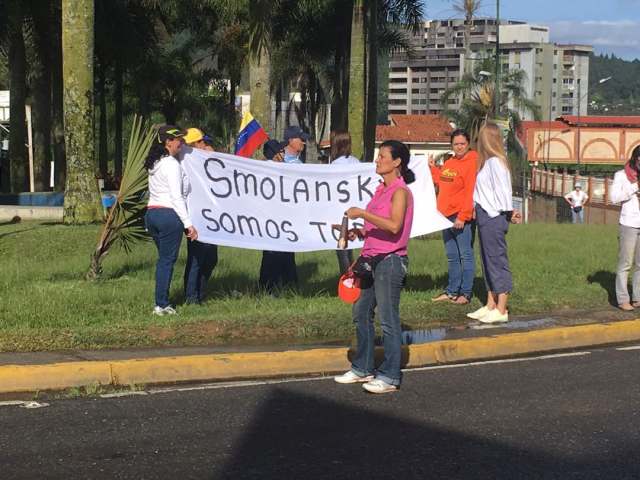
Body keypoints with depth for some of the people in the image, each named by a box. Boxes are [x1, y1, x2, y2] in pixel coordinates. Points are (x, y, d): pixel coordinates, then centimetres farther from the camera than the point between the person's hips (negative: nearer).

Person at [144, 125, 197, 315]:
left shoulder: (154, 163, 16)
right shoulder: (172, 164, -12)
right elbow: (176, 197, -16)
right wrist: (188, 224, -16)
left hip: (151, 213, 8)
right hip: (169, 214, -8)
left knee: (163, 258, 14)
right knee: (168, 259, -3)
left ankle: (162, 301, 15)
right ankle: (162, 305, -2)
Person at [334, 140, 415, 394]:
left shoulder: (400, 191, -13)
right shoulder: (382, 189, 15)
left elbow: (394, 226, -27)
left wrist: (362, 213, -24)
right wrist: (359, 232, 6)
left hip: (390, 261, -10)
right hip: (373, 259, 10)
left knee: (388, 319, -5)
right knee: (361, 312, 14)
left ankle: (390, 376, 1)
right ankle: (363, 368, 25)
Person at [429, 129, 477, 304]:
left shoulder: (472, 163, -10)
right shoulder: (449, 163, 16)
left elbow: (471, 192, -17)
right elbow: (439, 182, 26)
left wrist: (462, 217, -21)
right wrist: (432, 167, 18)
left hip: (462, 218, -8)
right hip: (446, 216, 9)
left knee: (465, 255, -3)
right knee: (452, 257, 14)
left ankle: (466, 293, -1)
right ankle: (452, 291, 21)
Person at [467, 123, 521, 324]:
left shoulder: (495, 162, -14)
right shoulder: (487, 162, 13)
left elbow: (502, 190, -16)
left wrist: (508, 212, -10)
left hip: (494, 218, -10)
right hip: (485, 217, 10)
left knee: (497, 261, -5)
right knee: (488, 261, 14)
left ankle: (501, 310, -1)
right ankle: (490, 306, 22)